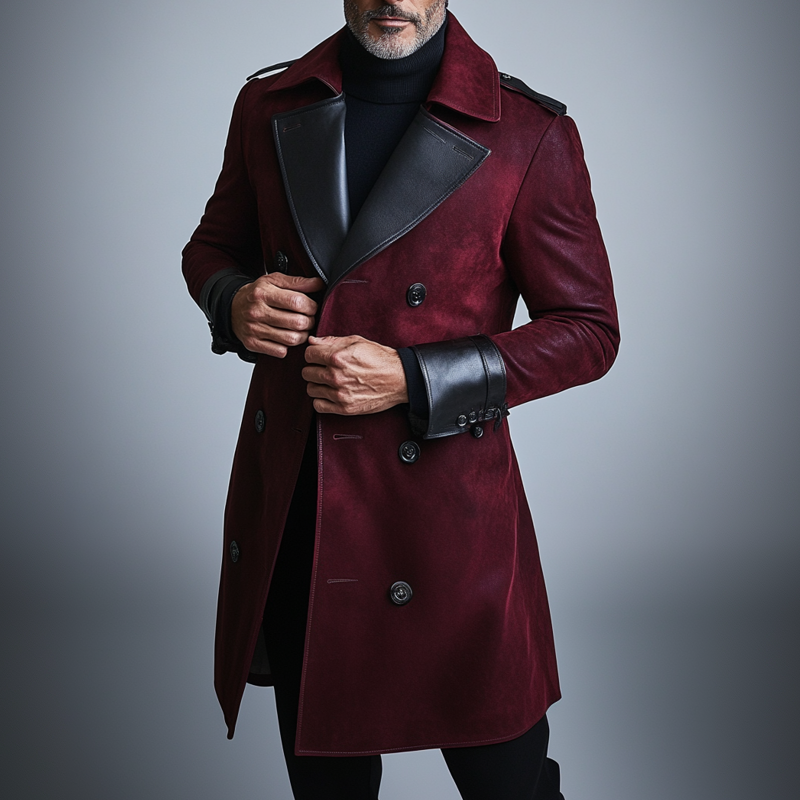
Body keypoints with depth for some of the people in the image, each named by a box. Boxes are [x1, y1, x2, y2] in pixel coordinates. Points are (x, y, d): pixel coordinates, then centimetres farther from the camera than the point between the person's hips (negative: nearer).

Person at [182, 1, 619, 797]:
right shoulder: (269, 106, 4)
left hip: (444, 511, -3)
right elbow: (212, 246, 18)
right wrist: (234, 303, -7)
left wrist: (413, 380, -16)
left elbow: (589, 330, -5)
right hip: (287, 502, 4)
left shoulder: (530, 134, -8)